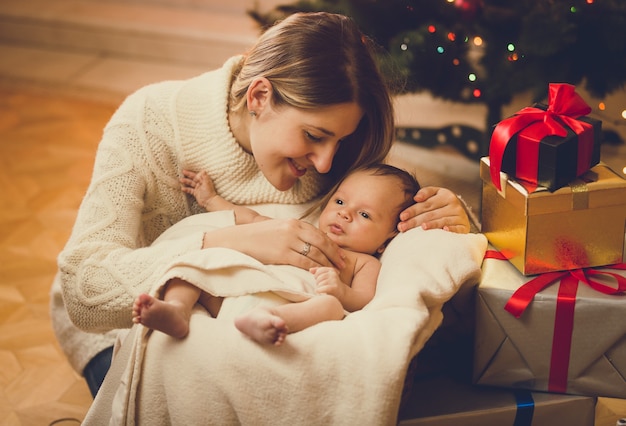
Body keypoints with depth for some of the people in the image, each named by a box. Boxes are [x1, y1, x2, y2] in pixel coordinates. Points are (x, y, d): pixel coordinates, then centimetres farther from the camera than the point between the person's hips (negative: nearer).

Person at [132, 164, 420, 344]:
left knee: (330, 305, -35)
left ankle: (269, 320, -64)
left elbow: (366, 301, 2)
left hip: (291, 307, -5)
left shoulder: (363, 262, 21)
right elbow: (251, 219, 43)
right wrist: (211, 199, 45)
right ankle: (176, 310, -34)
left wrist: (341, 291, -20)